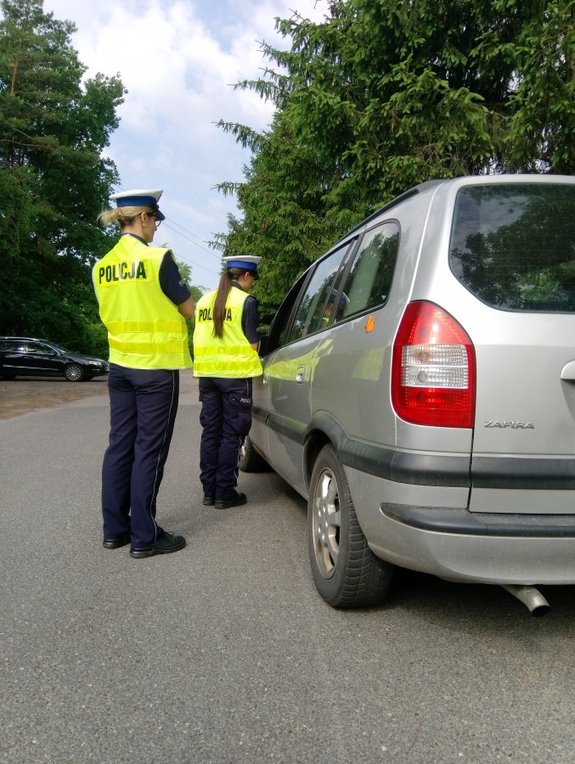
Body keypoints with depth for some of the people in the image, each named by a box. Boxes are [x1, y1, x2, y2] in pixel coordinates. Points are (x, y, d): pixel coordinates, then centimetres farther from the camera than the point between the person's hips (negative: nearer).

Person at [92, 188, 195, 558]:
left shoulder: (103, 266, 6)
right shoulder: (158, 258, -12)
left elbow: (115, 311, 14)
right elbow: (189, 310, -5)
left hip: (119, 365, 6)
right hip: (156, 367, -6)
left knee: (120, 445, 11)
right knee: (148, 450, -1)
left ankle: (115, 529, 19)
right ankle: (144, 537, 6)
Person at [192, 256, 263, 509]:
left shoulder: (204, 301, 11)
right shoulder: (246, 301, -7)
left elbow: (200, 337, 16)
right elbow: (252, 344, -8)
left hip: (207, 373, 6)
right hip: (235, 373, -6)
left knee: (210, 431, 11)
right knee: (231, 434, 1)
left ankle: (209, 490, 16)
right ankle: (224, 493, 4)